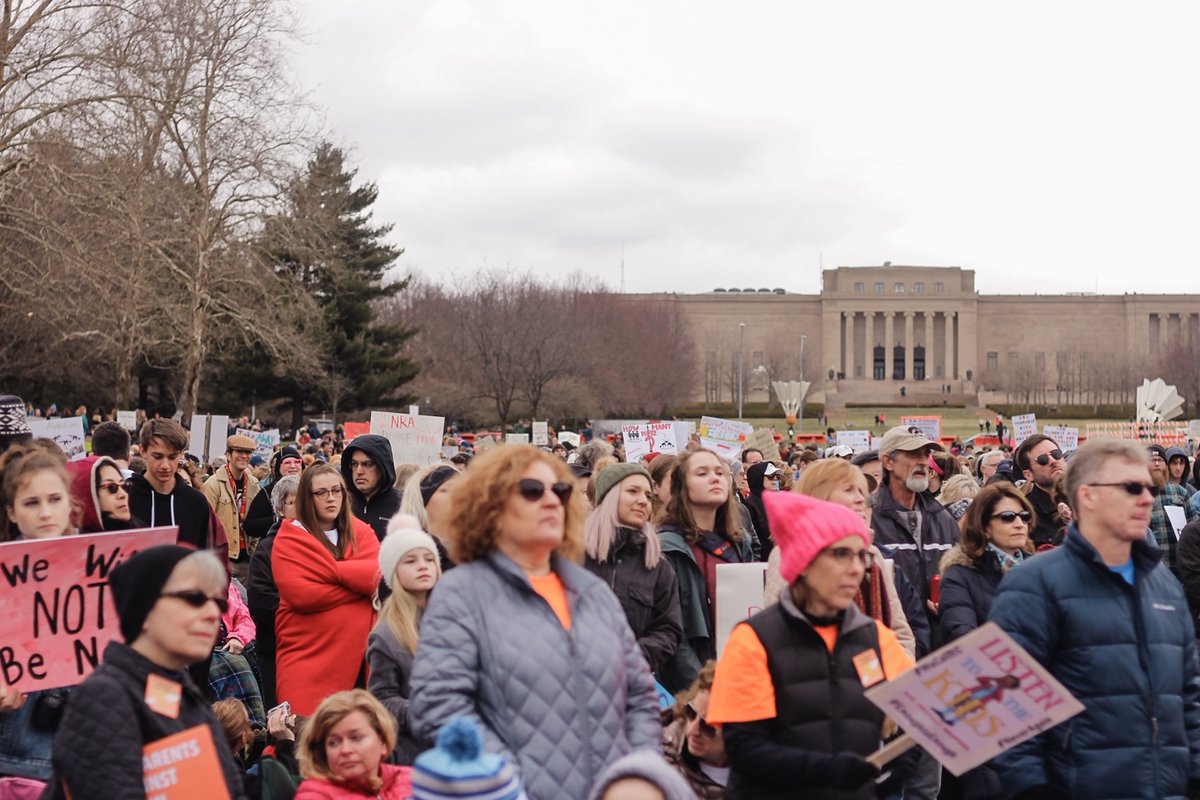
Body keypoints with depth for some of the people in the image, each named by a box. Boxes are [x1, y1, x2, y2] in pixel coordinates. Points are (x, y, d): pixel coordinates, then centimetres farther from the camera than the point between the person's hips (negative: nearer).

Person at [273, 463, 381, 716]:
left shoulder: (360, 532, 13)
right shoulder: (289, 539, 1)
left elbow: (382, 573, -4)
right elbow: (299, 594, -12)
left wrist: (333, 570, -11)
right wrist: (360, 583, -6)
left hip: (356, 652, 3)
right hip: (308, 655, -3)